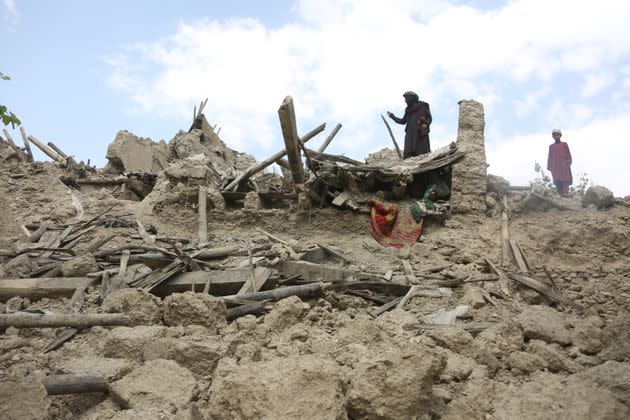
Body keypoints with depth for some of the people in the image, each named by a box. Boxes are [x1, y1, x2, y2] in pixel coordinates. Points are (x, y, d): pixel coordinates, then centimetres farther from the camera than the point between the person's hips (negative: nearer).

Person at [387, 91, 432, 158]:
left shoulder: (423, 105, 8)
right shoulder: (408, 109, 22)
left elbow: (429, 118, 3)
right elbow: (403, 121, 29)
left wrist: (426, 124, -16)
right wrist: (393, 117, 30)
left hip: (421, 133, -4)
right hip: (410, 133, 4)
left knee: (422, 154, -14)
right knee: (408, 155, -10)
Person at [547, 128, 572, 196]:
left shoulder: (564, 144, 9)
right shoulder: (551, 146, 14)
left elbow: (568, 154, 7)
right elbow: (550, 157, 15)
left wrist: (569, 162, -5)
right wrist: (549, 167, 9)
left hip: (564, 166, -2)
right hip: (555, 167, 2)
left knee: (565, 181, -13)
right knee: (557, 182, -4)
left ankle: (565, 193, -20)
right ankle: (560, 194, -3)